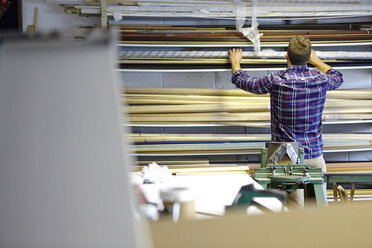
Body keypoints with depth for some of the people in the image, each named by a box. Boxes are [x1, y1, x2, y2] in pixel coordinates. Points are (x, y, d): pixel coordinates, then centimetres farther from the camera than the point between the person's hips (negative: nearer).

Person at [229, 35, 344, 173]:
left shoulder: (276, 81, -10)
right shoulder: (320, 80, 0)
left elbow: (242, 81, 8)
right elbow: (337, 78, 27)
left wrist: (235, 62, 29)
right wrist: (315, 60, 40)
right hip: (315, 156, 3)